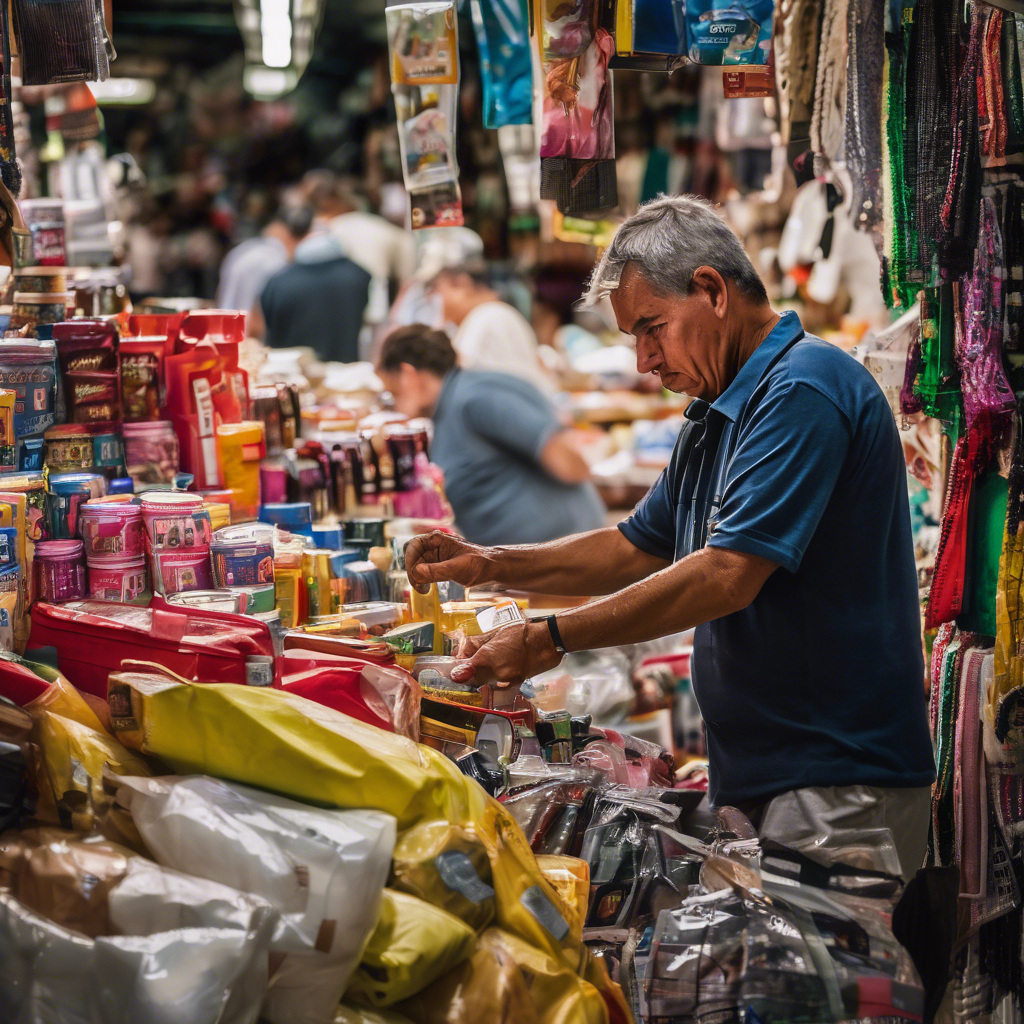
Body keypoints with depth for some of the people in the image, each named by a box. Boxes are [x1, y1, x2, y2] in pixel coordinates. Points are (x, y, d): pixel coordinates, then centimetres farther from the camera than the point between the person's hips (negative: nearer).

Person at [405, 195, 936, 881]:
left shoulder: (804, 388, -15)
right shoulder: (715, 421, 17)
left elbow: (726, 574, -22)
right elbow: (637, 549, 24)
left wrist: (550, 639, -18)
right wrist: (491, 565, 9)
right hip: (754, 774, 9)